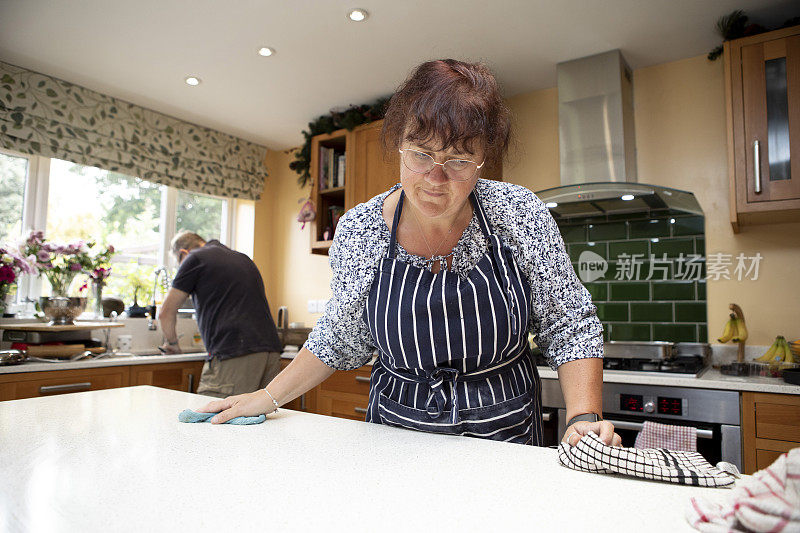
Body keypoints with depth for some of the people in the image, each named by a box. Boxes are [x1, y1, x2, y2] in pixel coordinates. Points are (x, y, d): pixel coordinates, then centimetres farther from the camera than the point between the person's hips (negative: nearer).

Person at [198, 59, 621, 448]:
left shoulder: (520, 215, -12)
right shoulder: (357, 231, -10)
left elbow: (571, 330, -4)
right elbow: (340, 339, 6)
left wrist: (584, 418, -17)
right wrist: (269, 397, 3)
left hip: (507, 439, 1)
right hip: (395, 431, 0)